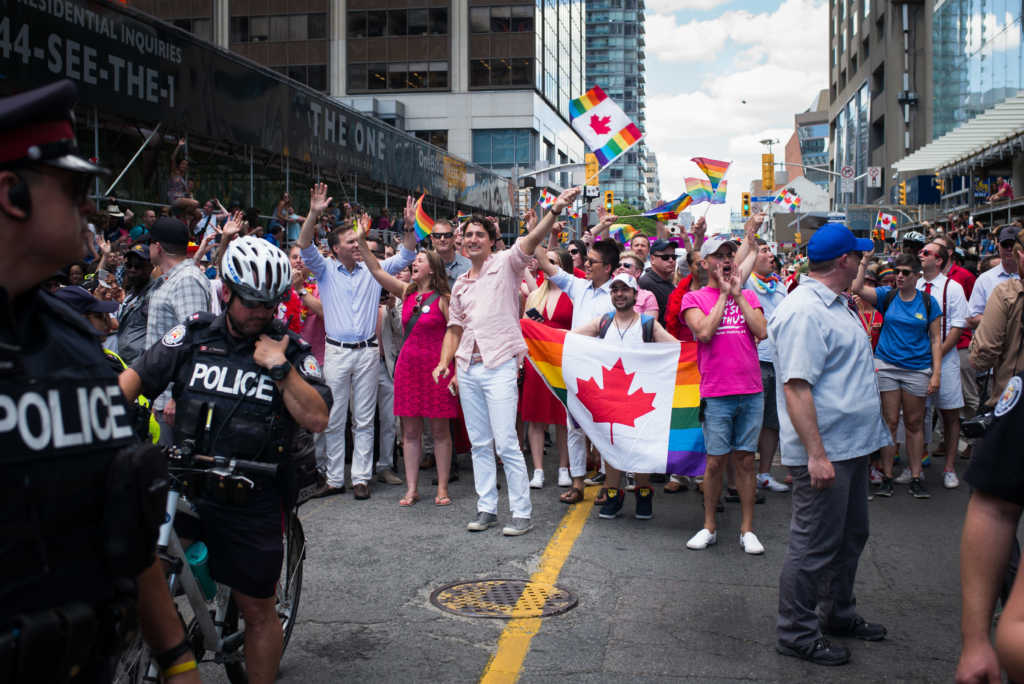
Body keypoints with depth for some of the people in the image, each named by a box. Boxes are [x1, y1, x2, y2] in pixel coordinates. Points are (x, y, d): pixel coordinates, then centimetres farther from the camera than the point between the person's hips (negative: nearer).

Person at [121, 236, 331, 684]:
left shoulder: (291, 350, 0)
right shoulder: (193, 335, 4)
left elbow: (316, 419, -10)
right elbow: (137, 377, 6)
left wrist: (280, 367, -17)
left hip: (252, 503, -1)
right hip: (180, 488, 2)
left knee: (258, 610, 8)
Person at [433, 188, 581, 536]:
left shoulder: (505, 264, 0)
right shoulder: (461, 283, 18)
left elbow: (532, 239, -16)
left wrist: (555, 210, -31)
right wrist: (444, 362, 8)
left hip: (499, 366, -6)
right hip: (466, 369, 6)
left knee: (506, 444, -8)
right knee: (480, 444, 11)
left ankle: (522, 513, 1)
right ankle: (486, 508, 19)